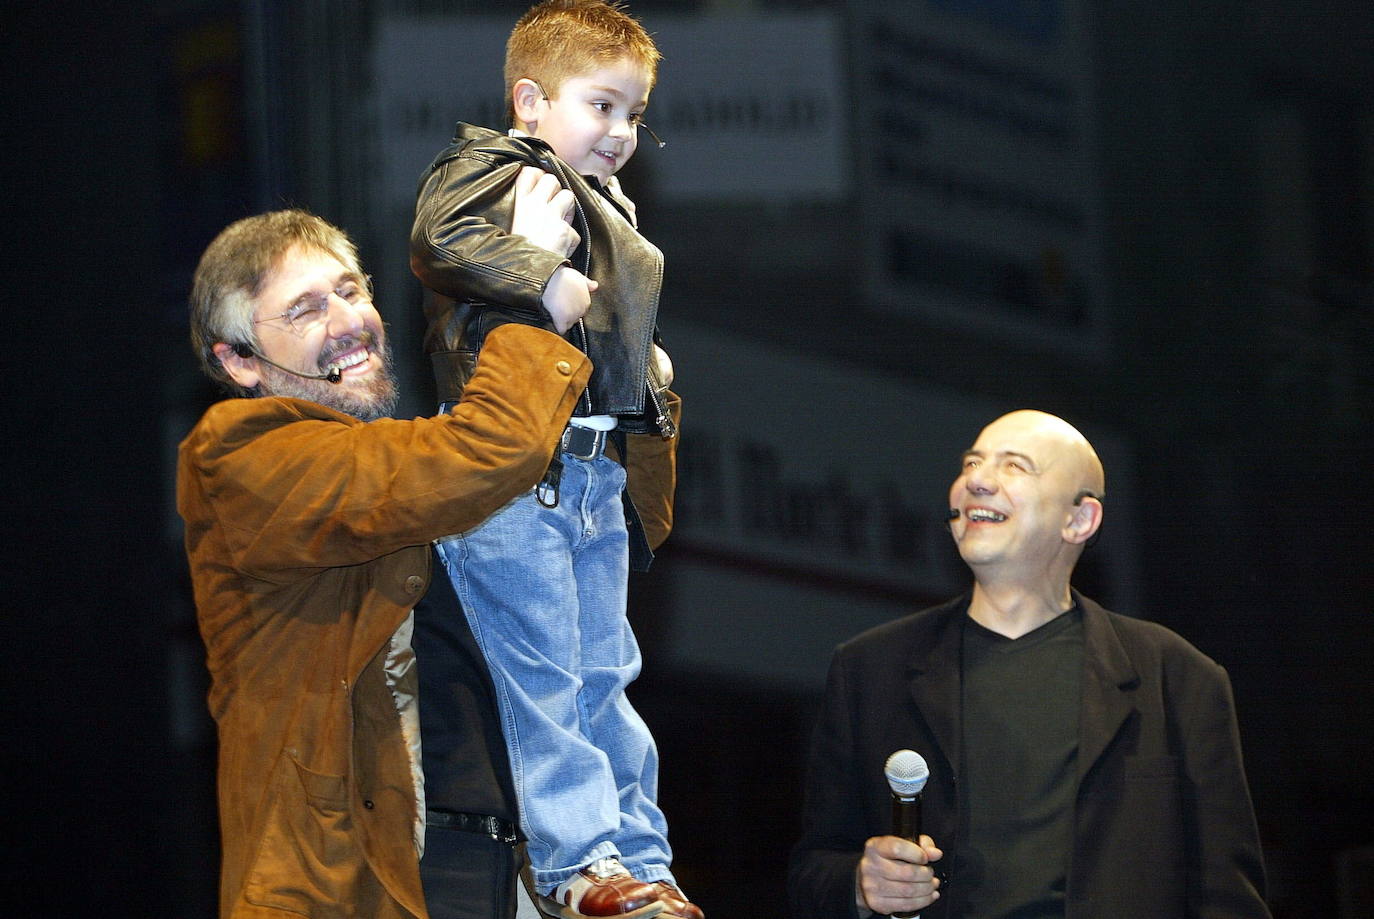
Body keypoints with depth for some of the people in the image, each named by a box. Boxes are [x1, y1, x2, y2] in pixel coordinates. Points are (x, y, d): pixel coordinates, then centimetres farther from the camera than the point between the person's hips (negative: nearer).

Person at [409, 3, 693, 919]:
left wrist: (650, 363, 21)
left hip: (598, 471, 9)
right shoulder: (494, 167, -4)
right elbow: (442, 238, -24)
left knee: (605, 673, 13)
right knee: (541, 672, -6)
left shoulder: (611, 207, 24)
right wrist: (544, 279, -24)